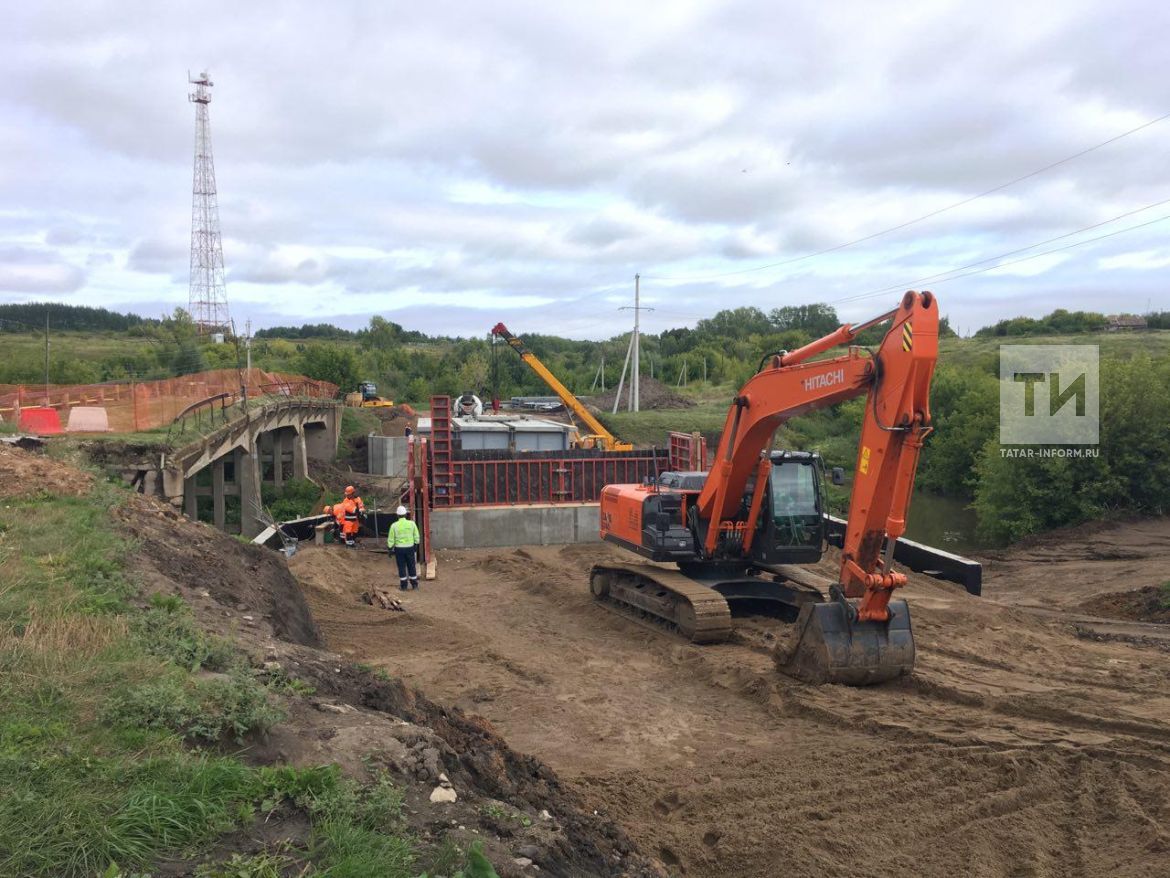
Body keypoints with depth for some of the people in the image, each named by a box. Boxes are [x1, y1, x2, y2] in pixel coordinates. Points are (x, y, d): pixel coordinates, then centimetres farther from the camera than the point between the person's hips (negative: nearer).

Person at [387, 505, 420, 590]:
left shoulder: (394, 525, -11)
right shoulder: (412, 523, -6)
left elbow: (390, 539, -6)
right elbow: (416, 537, 1)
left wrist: (390, 549, 4)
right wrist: (416, 546, 14)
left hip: (399, 549, -1)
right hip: (410, 548, 2)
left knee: (402, 567, 7)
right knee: (412, 566, 13)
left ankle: (403, 585, 12)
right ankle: (414, 584, 20)